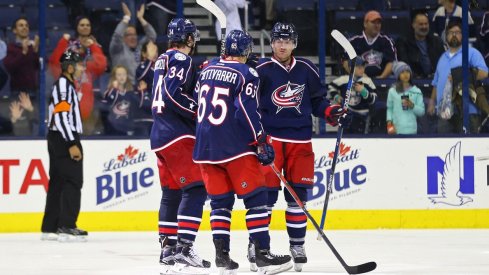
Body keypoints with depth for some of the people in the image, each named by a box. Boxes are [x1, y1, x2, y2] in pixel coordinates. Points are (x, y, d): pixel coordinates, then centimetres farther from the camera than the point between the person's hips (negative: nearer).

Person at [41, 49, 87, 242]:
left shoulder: (66, 85, 20)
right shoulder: (63, 84, -13)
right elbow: (61, 116, -21)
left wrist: (73, 141, 22)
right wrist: (72, 144, -23)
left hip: (61, 140, 11)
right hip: (64, 139, -11)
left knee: (58, 182, 10)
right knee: (72, 182, -12)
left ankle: (50, 228, 11)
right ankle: (66, 227, -14)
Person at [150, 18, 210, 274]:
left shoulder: (164, 60, 18)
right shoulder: (181, 59, -10)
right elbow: (172, 95, -21)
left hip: (160, 134, 10)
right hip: (177, 135, -10)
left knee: (171, 192, 15)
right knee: (194, 188, -13)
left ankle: (168, 248, 18)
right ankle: (183, 249, -22)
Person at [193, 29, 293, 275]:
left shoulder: (207, 70, 11)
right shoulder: (246, 75, -9)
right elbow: (247, 112, -16)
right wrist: (262, 142, -9)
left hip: (205, 147, 6)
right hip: (235, 147, -6)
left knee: (220, 201, 11)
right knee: (256, 198, -1)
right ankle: (262, 255, -6)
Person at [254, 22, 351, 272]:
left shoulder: (307, 70, 8)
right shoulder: (261, 70, -4)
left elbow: (317, 100, 17)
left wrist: (333, 113, 0)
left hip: (300, 140, 4)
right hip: (269, 138, -4)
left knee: (298, 194, 6)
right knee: (266, 193, -6)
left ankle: (297, 244, 16)